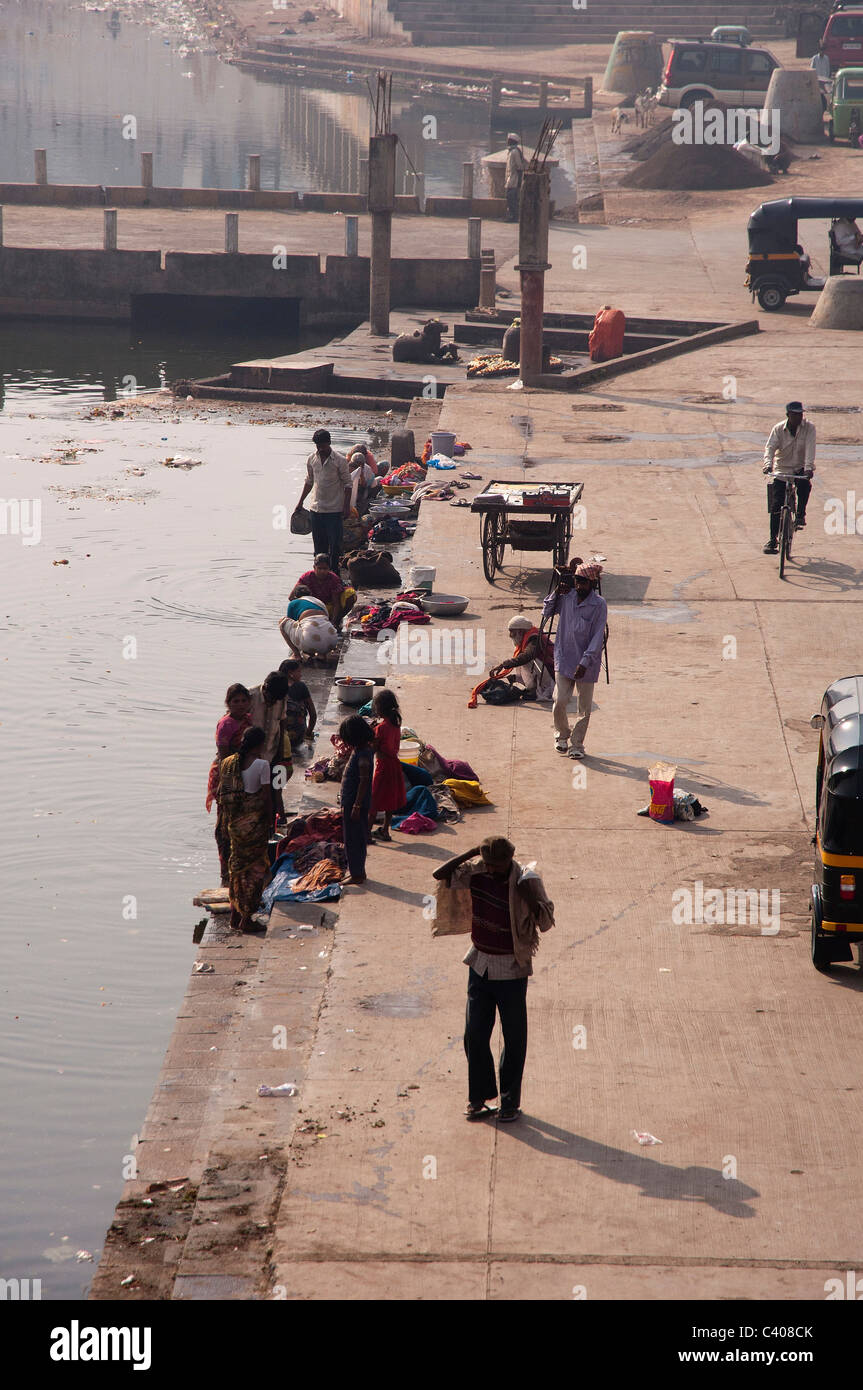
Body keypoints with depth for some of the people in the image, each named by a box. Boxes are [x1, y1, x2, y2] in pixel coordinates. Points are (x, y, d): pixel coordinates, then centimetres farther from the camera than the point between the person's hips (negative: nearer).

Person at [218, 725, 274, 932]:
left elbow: (222, 793, 5)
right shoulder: (262, 765, -15)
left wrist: (227, 818, 14)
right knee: (255, 868, 5)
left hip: (235, 822, 5)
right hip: (255, 821, -5)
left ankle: (235, 914, 23)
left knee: (236, 865, 18)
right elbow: (266, 797, -14)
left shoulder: (229, 763, 0)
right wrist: (269, 822, -3)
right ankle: (246, 918, 6)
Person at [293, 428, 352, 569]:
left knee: (334, 545, -3)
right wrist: (300, 502, 16)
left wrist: (346, 506, -11)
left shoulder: (340, 460, -9)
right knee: (318, 545, 9)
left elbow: (347, 484, -5)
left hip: (334, 510, -4)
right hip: (316, 508, 5)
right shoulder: (311, 459, 5)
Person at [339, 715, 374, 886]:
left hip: (356, 802, -10)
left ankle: (357, 874, 4)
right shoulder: (358, 750, 9)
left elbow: (364, 780, -24)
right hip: (350, 801, 10)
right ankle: (357, 871, 27)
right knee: (356, 838, 17)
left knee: (353, 839, -3)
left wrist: (357, 805, -24)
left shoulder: (363, 754, -21)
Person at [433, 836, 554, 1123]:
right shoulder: (477, 874, -3)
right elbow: (440, 874, -5)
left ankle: (510, 1101, 17)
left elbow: (546, 922, -14)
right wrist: (471, 853, -11)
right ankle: (479, 1097, 20)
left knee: (514, 1038, 5)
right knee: (474, 1035, 6)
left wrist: (530, 898, -30)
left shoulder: (527, 881, -14)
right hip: (480, 966, 4)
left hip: (511, 971, -4)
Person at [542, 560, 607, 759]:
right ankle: (562, 735, 20)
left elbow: (597, 637, -12)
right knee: (560, 701, -6)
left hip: (587, 663, -2)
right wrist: (555, 593, 1)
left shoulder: (599, 604, -10)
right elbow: (546, 613, 17)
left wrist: (585, 662, -20)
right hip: (564, 658, 2)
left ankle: (577, 745, 18)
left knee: (584, 708, 3)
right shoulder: (566, 597, 1)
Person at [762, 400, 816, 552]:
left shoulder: (809, 427, -9)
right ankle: (773, 540, 4)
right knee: (776, 505, -5)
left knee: (805, 485, -34)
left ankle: (800, 516, -11)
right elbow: (770, 447, -17)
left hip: (801, 469, 0)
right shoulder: (778, 429, -7)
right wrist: (768, 464, -36)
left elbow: (810, 448, -20)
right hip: (781, 470, 1)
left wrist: (808, 467, -34)